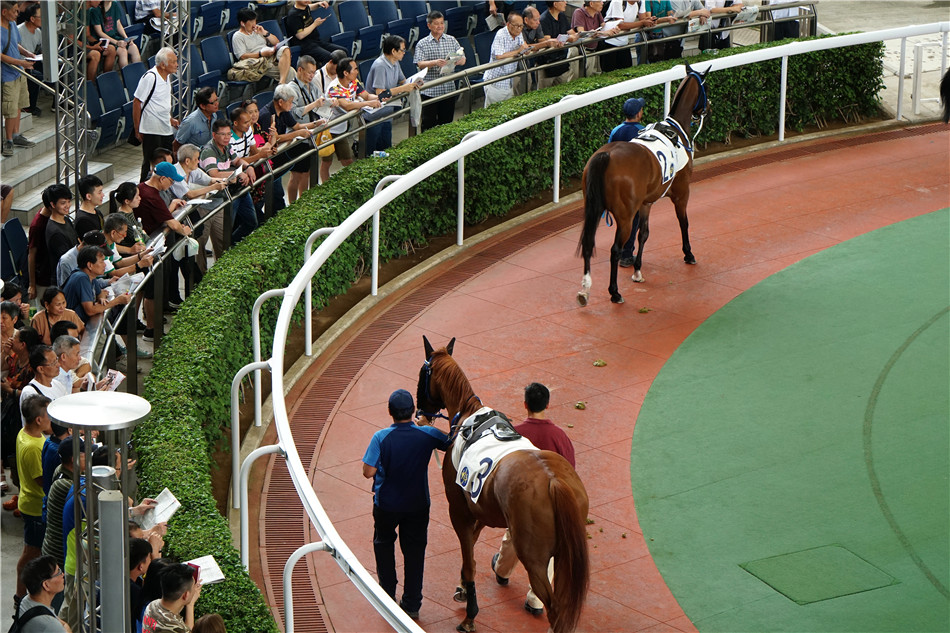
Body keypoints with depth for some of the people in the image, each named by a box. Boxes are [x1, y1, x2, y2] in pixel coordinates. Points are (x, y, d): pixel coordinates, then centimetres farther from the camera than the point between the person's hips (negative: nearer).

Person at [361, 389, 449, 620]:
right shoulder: (428, 435, -16)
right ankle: (412, 604, 17)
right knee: (414, 551, 13)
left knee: (383, 544, 24)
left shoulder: (381, 438, -21)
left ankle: (388, 594, 31)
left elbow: (368, 472, -20)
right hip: (417, 504, 1)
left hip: (386, 504, -1)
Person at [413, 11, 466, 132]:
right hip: (429, 90, -3)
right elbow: (420, 64, -10)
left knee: (447, 122, 8)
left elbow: (462, 60, 4)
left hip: (448, 89, 3)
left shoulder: (451, 40, 9)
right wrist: (435, 63, -27)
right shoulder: (422, 44, 0)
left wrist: (459, 60, -20)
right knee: (429, 123, -1)